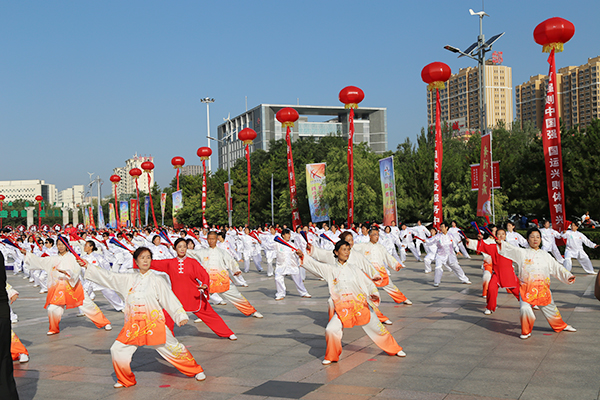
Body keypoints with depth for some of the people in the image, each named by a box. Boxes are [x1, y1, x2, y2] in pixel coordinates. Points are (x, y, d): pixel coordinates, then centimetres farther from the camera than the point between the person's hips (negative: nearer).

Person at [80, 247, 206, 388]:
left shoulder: (157, 281, 1)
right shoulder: (128, 279, 10)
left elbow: (170, 299, 0)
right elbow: (108, 277, 14)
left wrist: (181, 316, -9)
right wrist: (89, 266, 13)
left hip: (154, 323, -3)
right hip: (133, 325, 3)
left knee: (172, 348, -2)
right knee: (117, 350, -2)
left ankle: (196, 371, 17)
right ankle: (125, 380, 21)